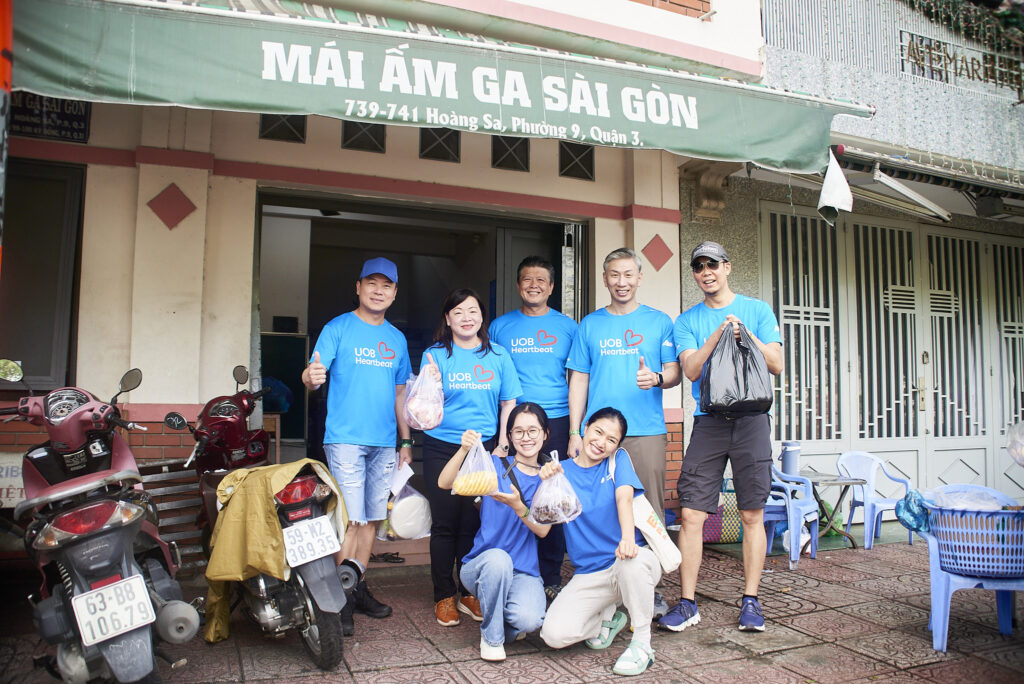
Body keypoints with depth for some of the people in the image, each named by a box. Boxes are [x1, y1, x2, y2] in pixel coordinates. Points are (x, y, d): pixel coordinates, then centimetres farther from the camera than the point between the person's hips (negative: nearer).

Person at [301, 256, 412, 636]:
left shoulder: (397, 339, 15)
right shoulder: (337, 328, 0)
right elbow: (313, 375, -10)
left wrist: (406, 439, 17)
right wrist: (311, 376, -34)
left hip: (384, 441, 5)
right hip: (345, 437, -5)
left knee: (372, 519, 9)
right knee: (350, 519, -8)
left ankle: (358, 588, 22)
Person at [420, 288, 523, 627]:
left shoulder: (497, 355, 7)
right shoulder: (435, 355, 2)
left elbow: (508, 402, 9)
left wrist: (502, 446, 2)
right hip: (441, 448, -1)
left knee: (474, 523, 5)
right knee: (445, 523, 3)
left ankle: (470, 593, 21)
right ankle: (444, 596, 17)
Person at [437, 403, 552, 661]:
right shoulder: (494, 466, 1)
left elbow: (542, 529, -5)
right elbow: (444, 483, -12)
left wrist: (517, 506, -23)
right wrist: (464, 450, -28)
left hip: (524, 572, 1)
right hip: (481, 566, -1)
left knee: (530, 620, -30)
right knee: (498, 558, -36)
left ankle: (506, 626, 10)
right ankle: (491, 637, -9)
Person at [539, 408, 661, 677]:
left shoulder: (618, 460, 3)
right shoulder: (561, 469, 5)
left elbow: (624, 498, -16)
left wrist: (627, 538, -35)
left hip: (626, 562, -1)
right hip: (589, 575, 2)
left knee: (634, 561, -39)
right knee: (554, 634, -20)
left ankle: (642, 643, -13)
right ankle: (608, 616, 13)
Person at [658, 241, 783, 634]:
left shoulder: (757, 310, 9)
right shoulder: (687, 321, 11)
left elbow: (776, 364, 2)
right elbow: (691, 369, -3)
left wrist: (746, 336, -13)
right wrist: (719, 334, -15)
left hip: (751, 420, 0)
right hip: (708, 421, 1)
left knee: (752, 515, 4)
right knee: (690, 514, -4)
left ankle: (750, 601, 16)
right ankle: (687, 604, 6)